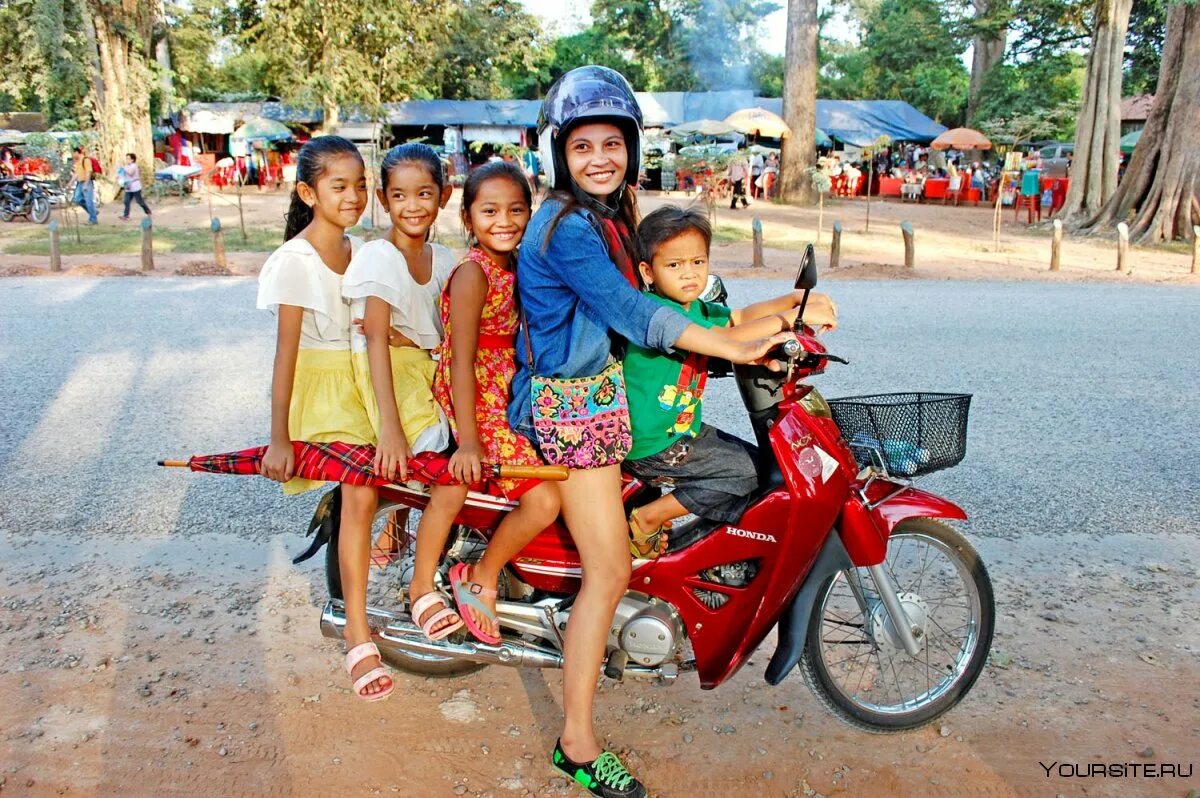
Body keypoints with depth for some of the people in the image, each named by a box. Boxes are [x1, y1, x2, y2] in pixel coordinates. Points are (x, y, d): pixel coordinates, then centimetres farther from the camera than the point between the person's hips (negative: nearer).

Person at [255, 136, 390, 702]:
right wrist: (279, 438, -19)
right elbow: (286, 351, -16)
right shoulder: (294, 261, -10)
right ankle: (358, 637, -12)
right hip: (323, 385, -7)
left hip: (369, 378, 7)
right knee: (360, 494, -23)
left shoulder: (362, 251, 9)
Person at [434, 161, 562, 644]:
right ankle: (479, 580, 5)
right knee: (544, 501, -19)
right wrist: (468, 440, -24)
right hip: (479, 407, -9)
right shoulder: (473, 273, -16)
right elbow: (461, 360, -20)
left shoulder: (517, 266, 9)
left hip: (515, 399, 9)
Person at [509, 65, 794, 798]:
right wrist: (737, 348, -22)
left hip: (598, 390, 10)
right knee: (610, 573, -7)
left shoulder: (603, 215, 10)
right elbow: (632, 312, -24)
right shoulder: (566, 228, -20)